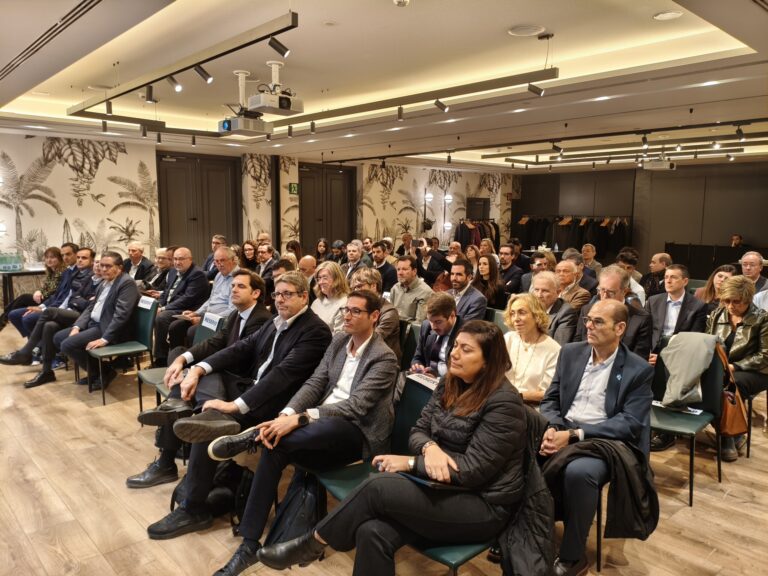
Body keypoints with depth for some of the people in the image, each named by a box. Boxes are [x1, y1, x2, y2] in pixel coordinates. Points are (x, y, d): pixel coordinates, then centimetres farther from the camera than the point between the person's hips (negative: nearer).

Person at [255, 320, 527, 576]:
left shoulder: (504, 403, -17)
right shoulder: (449, 384, 6)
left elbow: (474, 471, -20)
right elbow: (418, 431, 6)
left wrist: (409, 462, -16)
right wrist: (430, 448, -19)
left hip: (483, 506, -6)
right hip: (444, 489, 6)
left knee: (378, 487, -24)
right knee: (373, 533, -23)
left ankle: (312, 544, -1)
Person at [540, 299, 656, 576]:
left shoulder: (639, 369, -3)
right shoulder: (570, 352, 9)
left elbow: (629, 423, -12)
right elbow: (550, 400, 10)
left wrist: (575, 434, -21)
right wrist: (551, 428, -13)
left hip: (607, 442, -4)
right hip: (563, 433, 4)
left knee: (578, 471, -36)